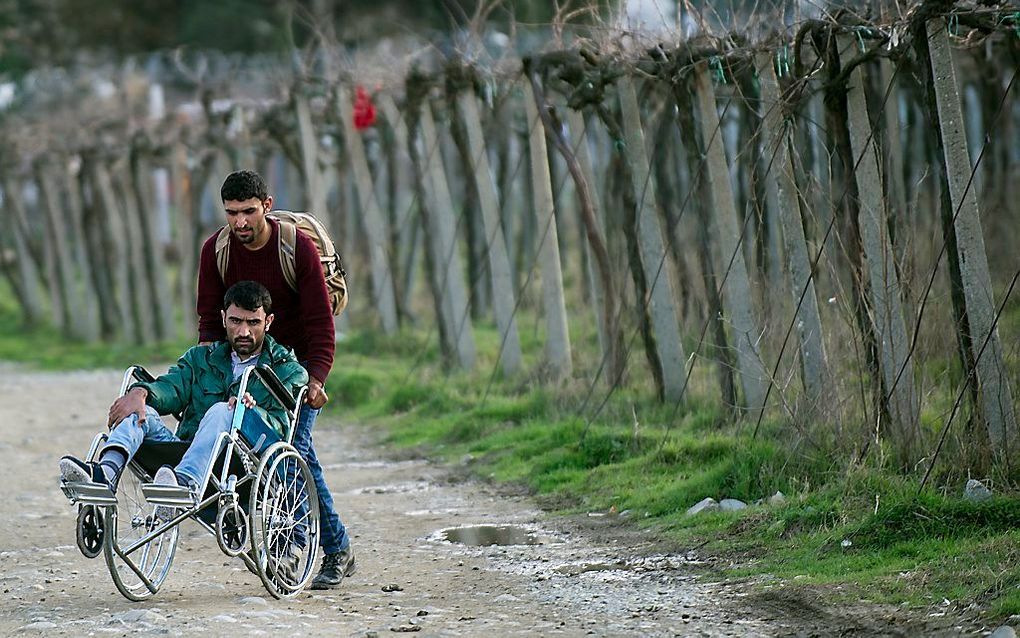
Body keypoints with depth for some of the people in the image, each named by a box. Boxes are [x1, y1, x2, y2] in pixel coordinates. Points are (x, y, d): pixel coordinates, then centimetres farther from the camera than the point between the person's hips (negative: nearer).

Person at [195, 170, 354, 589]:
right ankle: (337, 549, 9)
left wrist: (316, 377, -27)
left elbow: (319, 319, -16)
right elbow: (210, 317, 1)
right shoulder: (215, 251, -7)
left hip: (299, 359, -4)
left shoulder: (298, 246, -17)